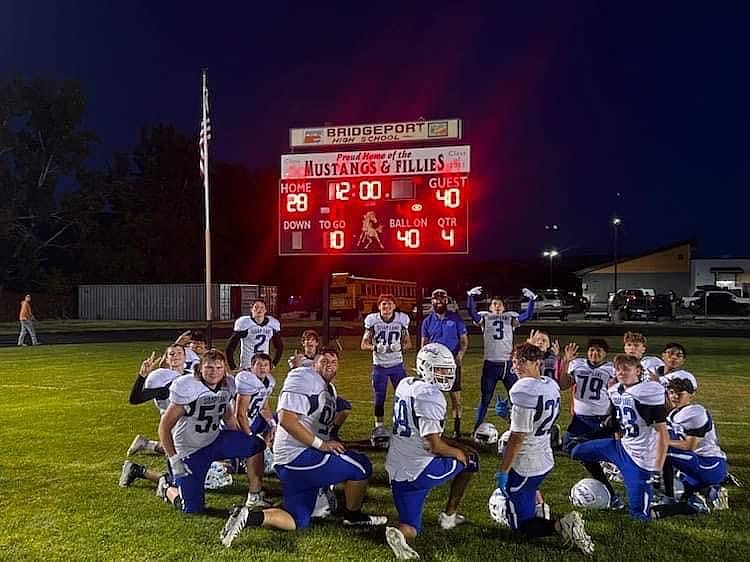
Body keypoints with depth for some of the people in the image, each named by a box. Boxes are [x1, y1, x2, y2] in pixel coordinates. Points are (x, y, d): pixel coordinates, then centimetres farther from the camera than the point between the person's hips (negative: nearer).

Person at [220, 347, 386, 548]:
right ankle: (354, 516, 16)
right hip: (299, 456, -11)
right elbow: (286, 419, -21)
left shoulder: (330, 390, 19)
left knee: (297, 521, 14)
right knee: (362, 466, -3)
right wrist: (321, 444, -20)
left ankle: (248, 516, 4)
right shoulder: (303, 378, -13)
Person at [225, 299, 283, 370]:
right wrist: (233, 367, -6)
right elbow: (230, 347, -5)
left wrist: (274, 363, 10)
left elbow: (279, 346, 18)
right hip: (247, 367, -4)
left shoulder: (273, 324, 4)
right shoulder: (243, 323, -9)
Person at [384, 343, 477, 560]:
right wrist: (458, 453, 0)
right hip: (421, 470, -7)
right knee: (469, 459, 19)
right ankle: (449, 516, 25)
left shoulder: (405, 385, 9)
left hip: (397, 472, 7)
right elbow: (433, 445, -19)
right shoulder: (430, 395, -19)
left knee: (410, 530, 18)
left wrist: (455, 445, 15)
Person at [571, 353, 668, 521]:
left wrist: (658, 467, -20)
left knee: (639, 513, -1)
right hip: (621, 446, 7)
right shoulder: (615, 391, 1)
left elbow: (662, 432, -19)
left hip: (640, 457, -7)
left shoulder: (649, 392, -20)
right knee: (578, 452, 10)